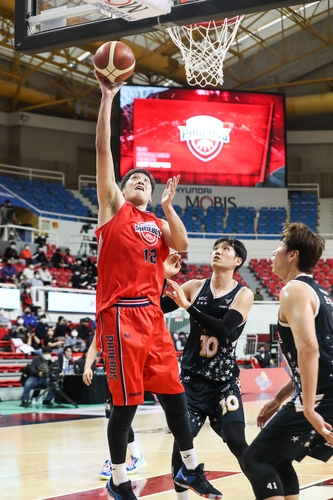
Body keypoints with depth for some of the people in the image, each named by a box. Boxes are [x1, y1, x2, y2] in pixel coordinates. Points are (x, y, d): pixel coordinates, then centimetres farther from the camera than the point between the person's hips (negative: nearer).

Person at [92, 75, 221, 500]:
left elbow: (182, 245, 0)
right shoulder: (113, 208, 6)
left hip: (152, 315, 5)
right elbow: (103, 150, -2)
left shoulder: (157, 223, 20)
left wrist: (168, 206, -1)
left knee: (174, 394, 8)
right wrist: (107, 98, -6)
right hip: (120, 315, -5)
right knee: (126, 402, -3)